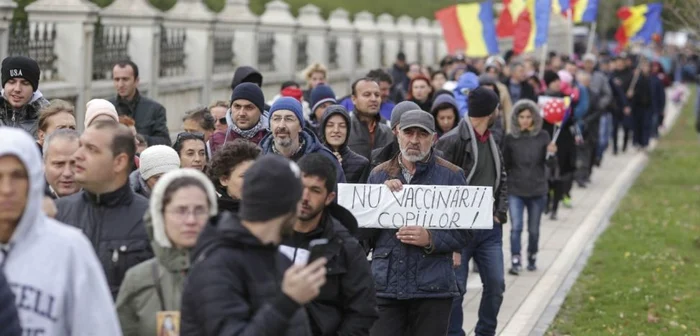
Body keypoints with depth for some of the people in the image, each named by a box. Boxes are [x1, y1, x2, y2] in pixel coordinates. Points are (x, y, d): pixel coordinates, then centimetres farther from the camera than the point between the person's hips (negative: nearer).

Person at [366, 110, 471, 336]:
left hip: (433, 289, -1)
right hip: (385, 286, 2)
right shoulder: (378, 175, 11)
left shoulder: (451, 175, 3)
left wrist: (430, 240, -16)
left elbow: (463, 234, 1)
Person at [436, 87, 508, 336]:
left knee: (496, 284, 8)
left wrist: (501, 212, 12)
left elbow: (502, 179, 25)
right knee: (456, 288, -1)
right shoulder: (452, 141, -14)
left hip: (490, 228, 7)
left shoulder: (491, 142, 13)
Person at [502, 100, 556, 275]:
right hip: (515, 191, -1)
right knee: (516, 227, -12)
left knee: (533, 229, 10)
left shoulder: (542, 137, -1)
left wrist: (550, 154, -27)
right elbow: (505, 164, 4)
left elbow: (549, 162, -6)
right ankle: (515, 261, -11)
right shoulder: (510, 138, -2)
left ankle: (532, 258, 29)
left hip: (537, 191, 1)